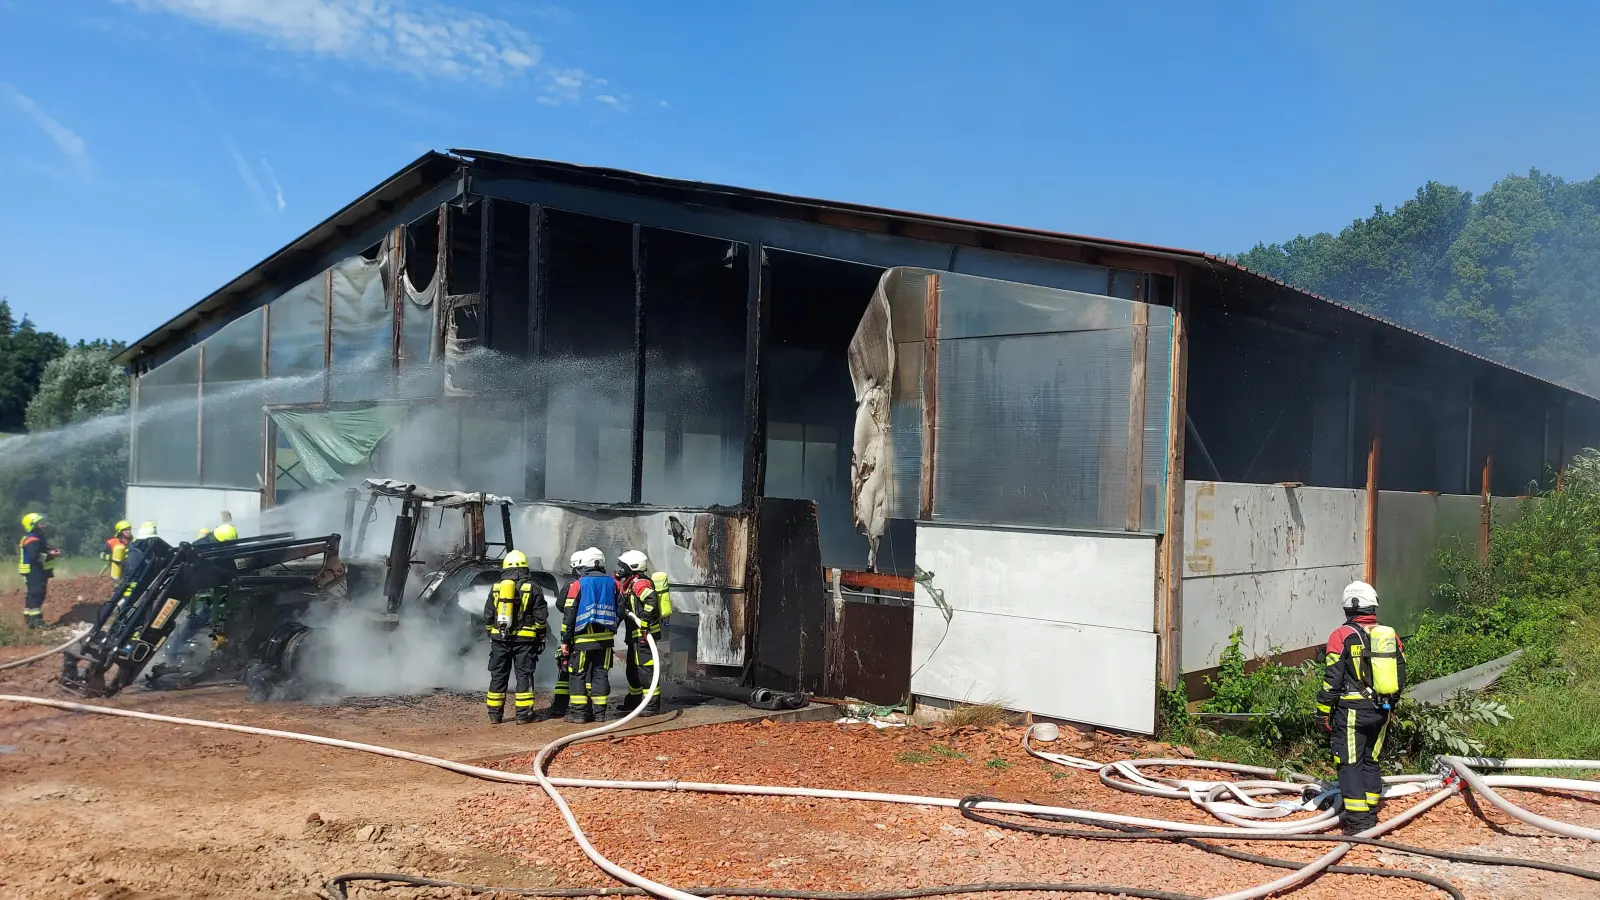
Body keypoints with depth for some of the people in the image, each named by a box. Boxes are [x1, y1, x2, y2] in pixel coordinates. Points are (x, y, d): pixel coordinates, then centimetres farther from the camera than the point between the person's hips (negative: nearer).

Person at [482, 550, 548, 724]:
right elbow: (541, 617, -2)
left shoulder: (495, 588, 7)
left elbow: (488, 617, 11)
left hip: (499, 639, 3)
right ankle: (523, 714, 2)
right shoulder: (532, 589, -2)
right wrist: (541, 638, 7)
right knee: (524, 675, 3)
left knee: (498, 675, 9)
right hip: (524, 639, -3)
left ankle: (494, 714, 12)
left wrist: (491, 635, 21)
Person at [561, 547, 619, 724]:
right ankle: (599, 712, 8)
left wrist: (566, 639, -1)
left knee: (579, 675, 3)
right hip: (605, 638, 4)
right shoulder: (612, 583, 7)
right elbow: (619, 611, 11)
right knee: (601, 674, 7)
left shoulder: (579, 584, -5)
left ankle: (578, 712, 1)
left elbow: (570, 614, -5)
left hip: (583, 638, -4)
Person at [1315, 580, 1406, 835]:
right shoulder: (1390, 635, 6)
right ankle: (1371, 814, 24)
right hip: (1381, 711, 6)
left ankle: (1358, 821, -4)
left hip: (1351, 710, -6)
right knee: (1371, 761, 17)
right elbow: (1400, 677, 13)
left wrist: (1323, 711, -4)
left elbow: (1332, 680, -12)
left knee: (1350, 763, -1)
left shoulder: (1342, 635, -12)